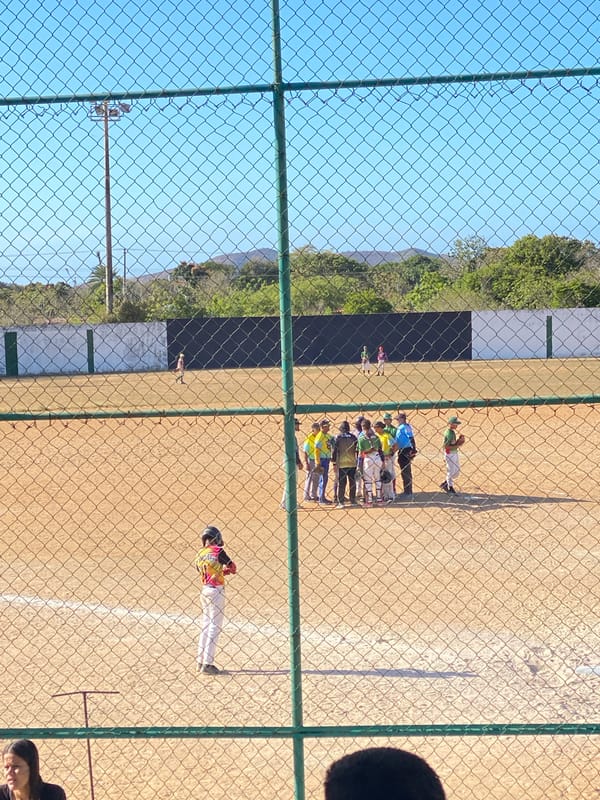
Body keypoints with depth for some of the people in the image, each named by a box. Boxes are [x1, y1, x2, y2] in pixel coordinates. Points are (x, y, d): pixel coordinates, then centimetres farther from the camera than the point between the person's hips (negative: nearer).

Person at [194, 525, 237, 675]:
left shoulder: (199, 555, 8)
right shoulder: (218, 551, -9)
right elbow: (233, 568, -3)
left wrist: (224, 571, 18)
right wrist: (229, 569, 19)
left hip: (205, 589, 7)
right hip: (216, 590, -7)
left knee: (206, 625, 16)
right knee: (214, 626, -3)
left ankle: (201, 661, 20)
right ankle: (208, 664, -4)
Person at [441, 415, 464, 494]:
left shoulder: (453, 432, 11)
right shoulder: (449, 433, -19)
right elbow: (446, 446, -22)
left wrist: (459, 440, 1)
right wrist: (457, 446, -22)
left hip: (455, 453, 10)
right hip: (449, 454, -10)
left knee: (457, 471, 16)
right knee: (451, 471, 0)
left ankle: (445, 484, 28)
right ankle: (450, 488, 13)